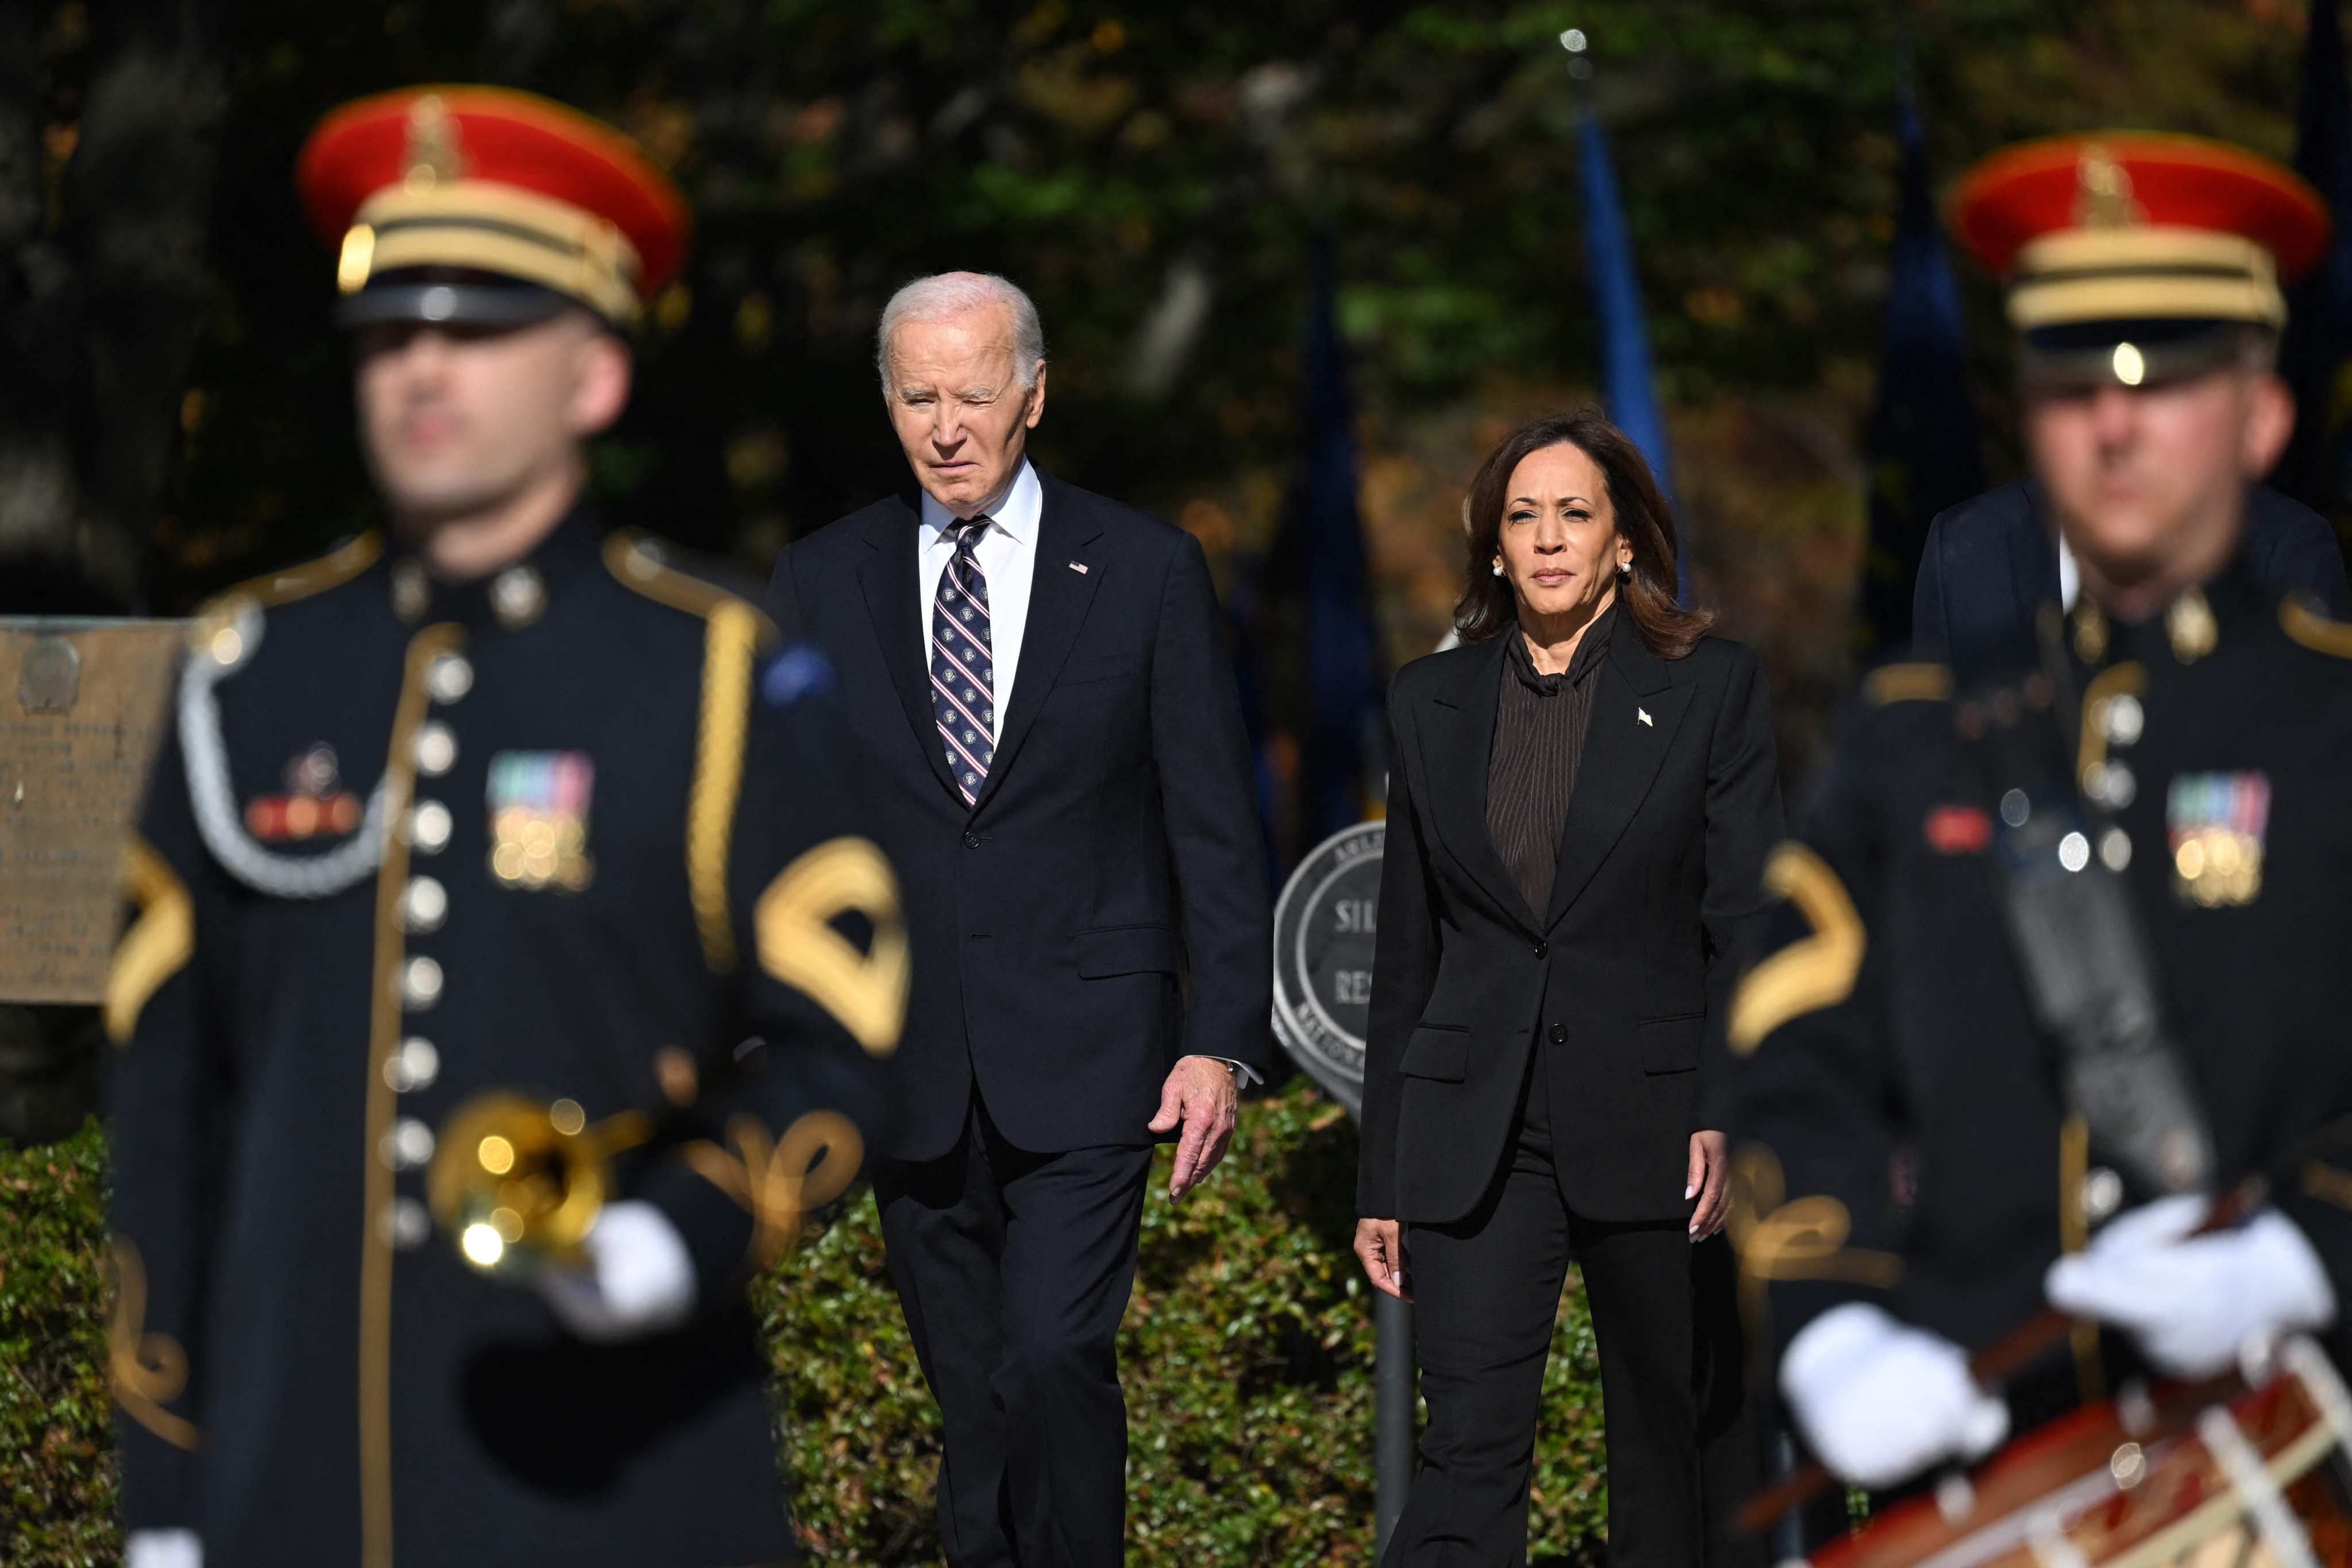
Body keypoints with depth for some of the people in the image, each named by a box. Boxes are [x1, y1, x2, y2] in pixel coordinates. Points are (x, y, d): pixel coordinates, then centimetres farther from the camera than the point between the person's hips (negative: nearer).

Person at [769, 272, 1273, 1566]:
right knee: (968, 1395, 7)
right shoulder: (823, 582, 7)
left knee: (1052, 1357, -16)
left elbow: (1215, 827, 2)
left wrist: (1223, 1040, -5)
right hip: (906, 1065, 3)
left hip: (1083, 1059, -2)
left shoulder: (1146, 571, 3)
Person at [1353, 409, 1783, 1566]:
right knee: (1469, 1449, -9)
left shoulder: (1711, 688, 1)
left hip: (1653, 1115, -1)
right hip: (1475, 1132, 1)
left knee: (1677, 1443, 8)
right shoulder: (1432, 703, 10)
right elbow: (1405, 953, 13)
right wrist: (1381, 1179, 11)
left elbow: (1747, 920, -3)